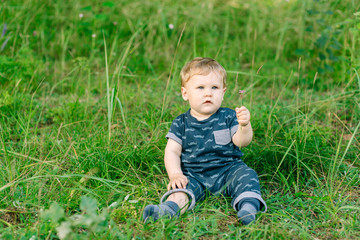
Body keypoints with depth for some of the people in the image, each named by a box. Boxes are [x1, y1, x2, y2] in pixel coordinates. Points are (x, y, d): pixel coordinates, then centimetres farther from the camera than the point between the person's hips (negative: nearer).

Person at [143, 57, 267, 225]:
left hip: (227, 169, 1)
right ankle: (170, 208, -53)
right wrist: (175, 175, -16)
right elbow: (172, 151, 2)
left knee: (246, 175, -26)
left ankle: (249, 205, -45)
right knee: (182, 187, -28)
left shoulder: (228, 117, 6)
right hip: (194, 175, 0)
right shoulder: (181, 123, 6)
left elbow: (242, 142, -4)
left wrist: (244, 125, -26)